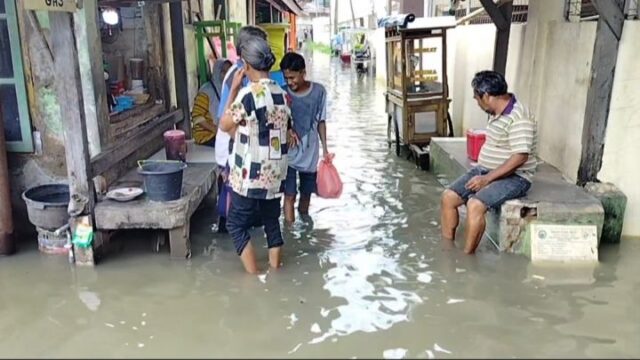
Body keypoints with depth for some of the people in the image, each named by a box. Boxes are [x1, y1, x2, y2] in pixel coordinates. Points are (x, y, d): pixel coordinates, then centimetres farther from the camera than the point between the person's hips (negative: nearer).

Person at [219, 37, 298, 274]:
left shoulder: (247, 94, -18)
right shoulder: (281, 93, 4)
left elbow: (225, 125, -4)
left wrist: (234, 89, -2)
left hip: (250, 175, -7)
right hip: (275, 174, 7)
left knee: (236, 224, 7)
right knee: (272, 222, 17)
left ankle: (253, 277, 9)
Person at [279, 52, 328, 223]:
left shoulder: (319, 91, -7)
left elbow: (321, 121, 1)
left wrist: (325, 148, 2)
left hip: (310, 153, 2)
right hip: (288, 153, -2)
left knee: (306, 193, 18)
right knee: (290, 196, -5)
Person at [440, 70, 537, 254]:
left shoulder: (519, 117, -21)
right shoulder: (496, 113, 8)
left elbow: (520, 157, -26)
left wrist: (487, 179, -25)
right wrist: (482, 174, 13)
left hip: (514, 177, -9)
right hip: (486, 171, 9)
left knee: (475, 205, -30)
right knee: (448, 196, -4)